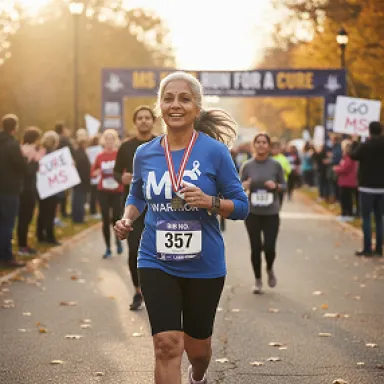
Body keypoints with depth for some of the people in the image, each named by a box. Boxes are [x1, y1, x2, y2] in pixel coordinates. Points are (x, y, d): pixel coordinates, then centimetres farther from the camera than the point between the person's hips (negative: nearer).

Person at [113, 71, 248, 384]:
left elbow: (242, 206, -6)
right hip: (157, 264, 1)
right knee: (167, 346, -13)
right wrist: (127, 219, -3)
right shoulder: (145, 154, -1)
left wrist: (210, 201, -24)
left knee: (197, 347, 17)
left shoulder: (214, 151, -10)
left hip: (204, 265, -1)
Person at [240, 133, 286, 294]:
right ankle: (258, 281, 18)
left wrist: (276, 186, -15)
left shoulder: (276, 165, -2)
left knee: (269, 247, -7)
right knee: (256, 248, 1)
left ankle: (270, 269, 27)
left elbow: (284, 185, 6)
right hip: (252, 213, 1)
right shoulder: (247, 166, -1)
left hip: (271, 214, 0)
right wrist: (244, 186, -17)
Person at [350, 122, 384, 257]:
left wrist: (355, 142, 19)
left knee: (366, 218, -1)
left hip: (367, 187, -5)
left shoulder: (364, 146, -14)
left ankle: (367, 248, -5)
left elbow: (353, 156, 4)